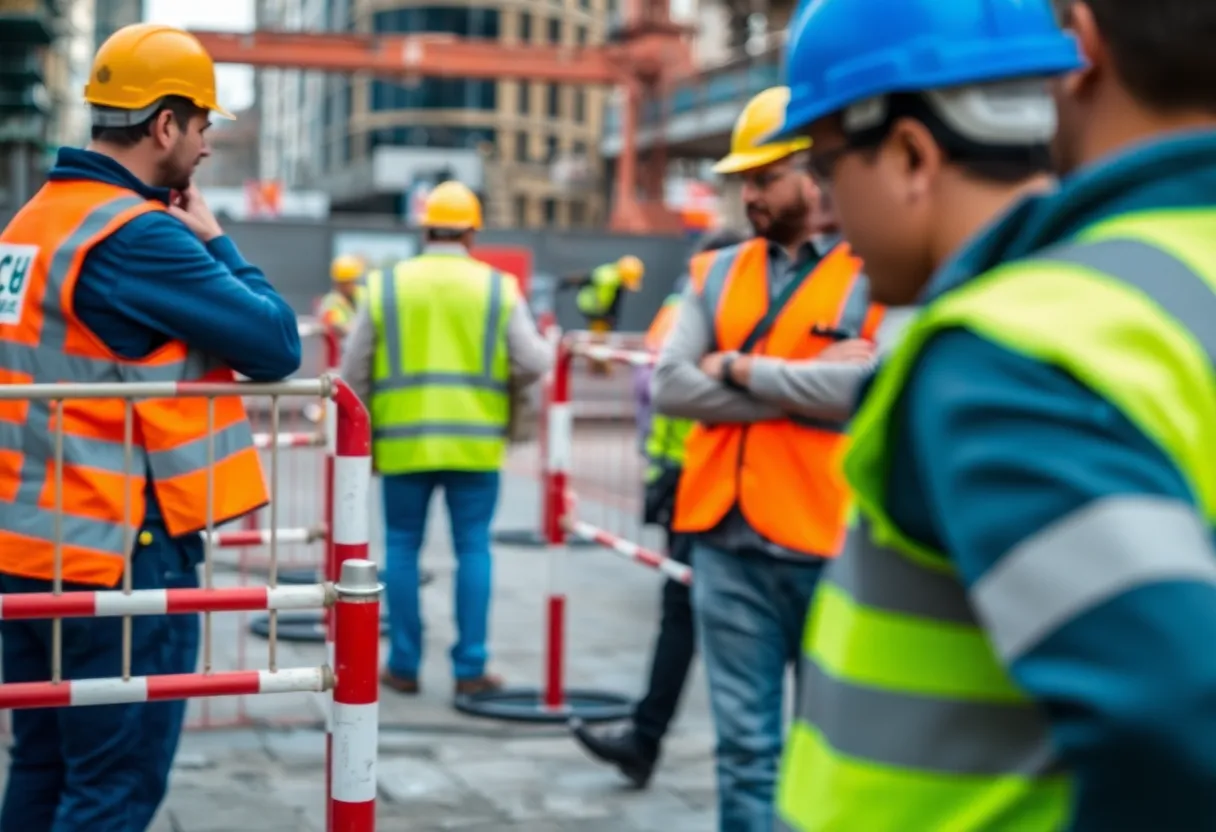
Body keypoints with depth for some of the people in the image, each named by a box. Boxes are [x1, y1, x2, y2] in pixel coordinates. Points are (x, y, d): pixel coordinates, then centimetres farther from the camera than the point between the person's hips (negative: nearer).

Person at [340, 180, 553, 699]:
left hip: (403, 443, 1)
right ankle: (470, 669, 6)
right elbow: (532, 365, -4)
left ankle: (404, 666, 14)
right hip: (475, 443, 0)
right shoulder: (498, 288, 1)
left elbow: (354, 374, 4)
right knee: (473, 548, 6)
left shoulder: (385, 286, 4)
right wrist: (546, 349, 19)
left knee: (402, 548, 10)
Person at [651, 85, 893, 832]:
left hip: (831, 546, -4)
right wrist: (806, 385, -9)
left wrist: (741, 370, -7)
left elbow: (872, 385, -19)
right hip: (728, 544, 4)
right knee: (745, 747, 10)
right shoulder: (718, 274, 11)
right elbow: (671, 386, -1)